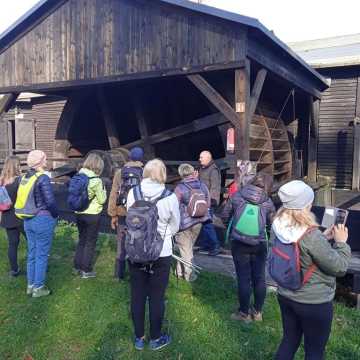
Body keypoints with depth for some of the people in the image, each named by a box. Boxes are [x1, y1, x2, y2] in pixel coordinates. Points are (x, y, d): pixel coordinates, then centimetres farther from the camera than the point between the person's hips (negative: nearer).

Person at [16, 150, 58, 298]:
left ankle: (30, 285, 28)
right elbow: (50, 201, -20)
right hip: (43, 220, -8)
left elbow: (23, 198, 9)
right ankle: (38, 287, 14)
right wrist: (55, 215, -4)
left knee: (32, 253, 17)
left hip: (28, 220, 8)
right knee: (42, 255, 4)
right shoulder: (43, 178, -17)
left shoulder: (25, 178, 7)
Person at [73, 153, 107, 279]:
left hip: (79, 214, 6)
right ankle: (86, 270, 12)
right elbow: (102, 200, -8)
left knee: (81, 240, 19)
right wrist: (103, 189, 6)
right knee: (90, 242, 6)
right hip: (92, 215, -6)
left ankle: (77, 267, 25)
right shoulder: (96, 180, -16)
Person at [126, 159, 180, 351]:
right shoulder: (170, 197, -15)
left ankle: (139, 338, 31)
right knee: (156, 297, 13)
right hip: (161, 254, -2)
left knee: (137, 295, 16)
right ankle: (156, 339, 29)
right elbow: (174, 227, -2)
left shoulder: (133, 193, -10)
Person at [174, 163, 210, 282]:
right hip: (198, 222, 4)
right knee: (188, 247, 18)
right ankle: (180, 270, 27)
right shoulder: (203, 186, -4)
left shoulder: (179, 188, -16)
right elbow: (208, 204, 2)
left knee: (185, 248, 11)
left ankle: (188, 274, 21)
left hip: (184, 223, -4)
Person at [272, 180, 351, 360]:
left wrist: (323, 237, 7)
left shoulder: (279, 227, -8)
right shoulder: (311, 236, -30)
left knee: (289, 341, 24)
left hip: (286, 296, 6)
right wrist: (341, 242, -5)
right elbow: (339, 267, -18)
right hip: (314, 303, -6)